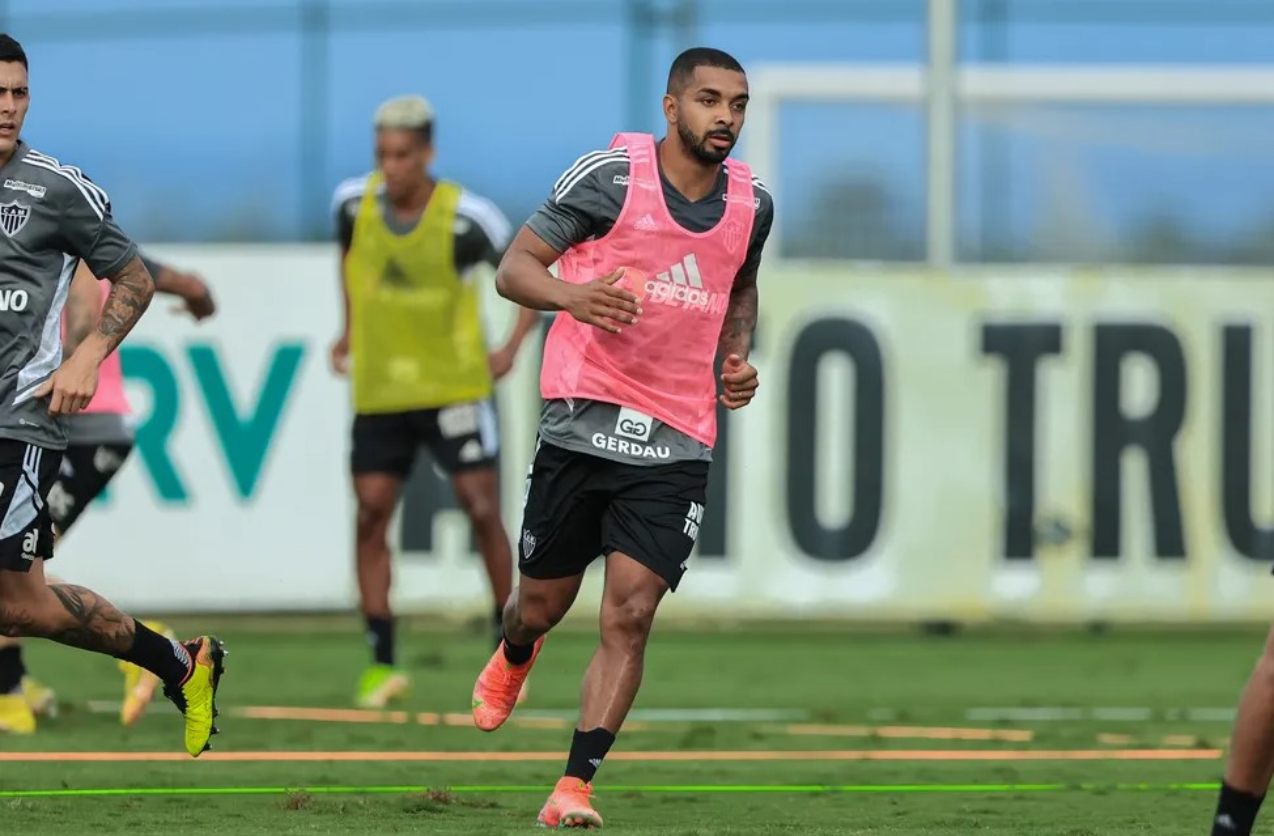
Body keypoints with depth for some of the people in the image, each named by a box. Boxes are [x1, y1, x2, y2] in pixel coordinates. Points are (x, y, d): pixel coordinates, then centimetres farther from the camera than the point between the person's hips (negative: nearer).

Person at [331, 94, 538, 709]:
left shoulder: (464, 219, -16)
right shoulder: (355, 203, -6)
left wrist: (512, 348, -6)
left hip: (454, 387, -3)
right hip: (379, 392, 3)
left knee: (481, 509, -4)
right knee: (370, 513, -5)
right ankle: (381, 664, -1)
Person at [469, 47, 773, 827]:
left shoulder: (752, 202, 7)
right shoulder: (610, 175, -7)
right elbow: (515, 266, -5)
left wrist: (738, 356, 9)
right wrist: (573, 295, -26)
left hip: (677, 442, 2)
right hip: (584, 420, -2)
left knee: (630, 615, -11)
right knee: (546, 600, 11)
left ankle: (575, 786, -8)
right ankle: (513, 660, 49)